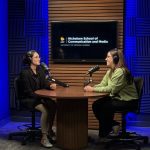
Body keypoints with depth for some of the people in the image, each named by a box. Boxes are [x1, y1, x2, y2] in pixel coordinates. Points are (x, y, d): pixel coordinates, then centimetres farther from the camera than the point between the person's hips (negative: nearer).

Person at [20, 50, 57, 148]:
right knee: (45, 110, -30)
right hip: (29, 99, -7)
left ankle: (49, 130, -3)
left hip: (40, 97, 7)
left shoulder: (40, 69, 8)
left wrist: (51, 86, -16)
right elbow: (28, 91, -16)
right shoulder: (25, 73, -14)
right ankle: (44, 138, -21)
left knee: (53, 105, -21)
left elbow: (44, 84, 7)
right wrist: (40, 98, -25)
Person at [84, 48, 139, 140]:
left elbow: (111, 89, -28)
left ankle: (103, 135, -2)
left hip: (128, 101, -9)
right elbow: (102, 84, 2)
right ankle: (113, 125, 10)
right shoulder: (110, 71, 7)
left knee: (105, 107, -23)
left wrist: (93, 89, -26)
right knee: (96, 105, -6)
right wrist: (91, 87, -17)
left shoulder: (120, 71, -23)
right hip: (117, 97, 9)